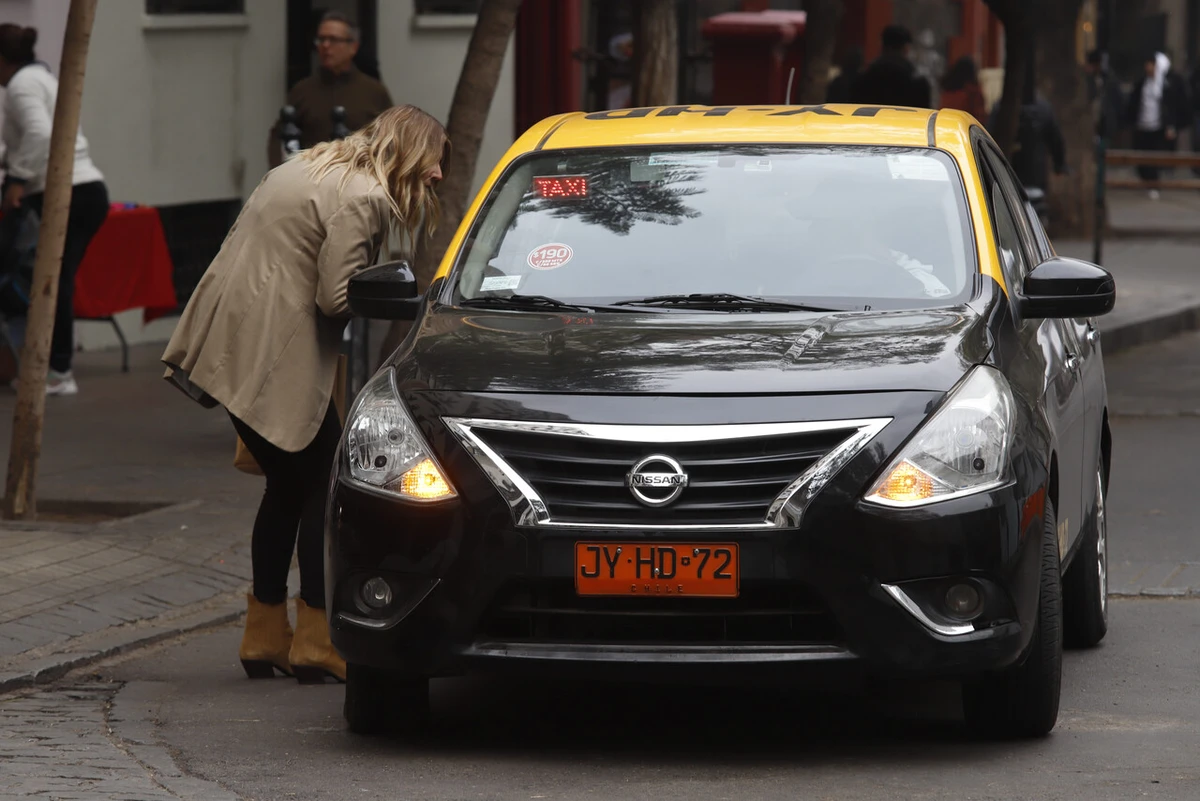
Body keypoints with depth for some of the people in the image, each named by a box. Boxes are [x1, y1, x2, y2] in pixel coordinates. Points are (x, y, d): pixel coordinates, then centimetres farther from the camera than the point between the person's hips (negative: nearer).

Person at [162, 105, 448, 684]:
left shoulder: (316, 167, 18)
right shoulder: (363, 199, -13)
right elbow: (335, 298, -18)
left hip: (230, 346, 10)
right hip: (274, 357, -10)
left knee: (288, 486, 16)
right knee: (322, 486, -1)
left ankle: (265, 636, 20)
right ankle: (315, 639, 1)